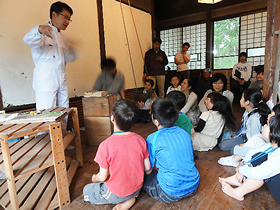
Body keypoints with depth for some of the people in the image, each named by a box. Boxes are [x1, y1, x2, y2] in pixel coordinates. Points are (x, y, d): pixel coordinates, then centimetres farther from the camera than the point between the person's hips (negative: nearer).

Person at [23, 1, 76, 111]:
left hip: (61, 82, 7)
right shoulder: (42, 33, -1)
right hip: (45, 82, -7)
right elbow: (28, 40, -22)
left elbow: (71, 57, 25)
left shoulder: (61, 38, 22)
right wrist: (39, 29, -43)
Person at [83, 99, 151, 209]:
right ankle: (131, 196, 8)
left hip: (116, 194, -5)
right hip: (137, 188, 5)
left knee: (86, 191, 21)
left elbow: (103, 176, -18)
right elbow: (147, 168, -4)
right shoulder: (140, 140, -14)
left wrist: (95, 178, 5)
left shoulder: (105, 145, -27)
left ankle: (126, 200, 5)